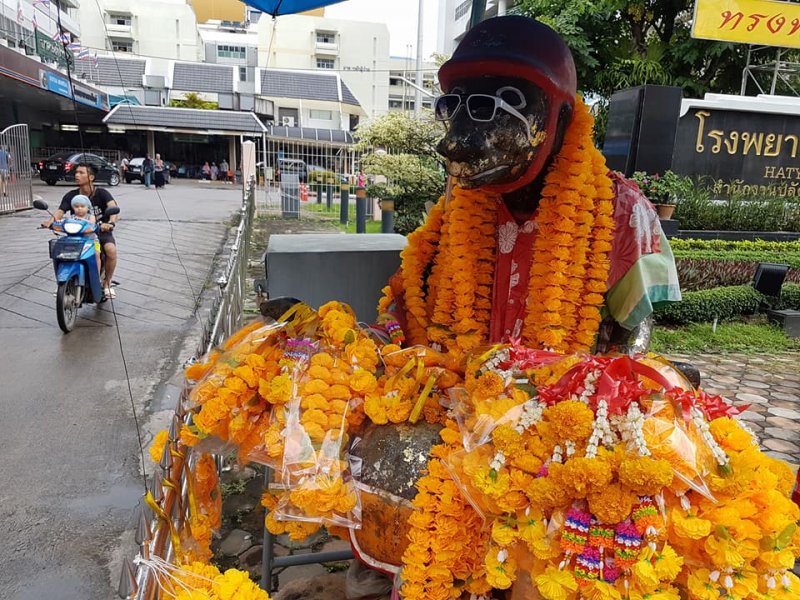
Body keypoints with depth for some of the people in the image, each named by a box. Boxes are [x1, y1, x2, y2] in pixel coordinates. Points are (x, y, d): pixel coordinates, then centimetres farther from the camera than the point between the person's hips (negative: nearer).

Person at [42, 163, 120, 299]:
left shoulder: (101, 193, -9)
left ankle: (107, 282, -11)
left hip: (101, 231, -3)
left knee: (111, 250, -33)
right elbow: (60, 212, -9)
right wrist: (51, 220, -33)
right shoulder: (71, 196, 1)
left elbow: (113, 207, -27)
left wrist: (111, 222, -48)